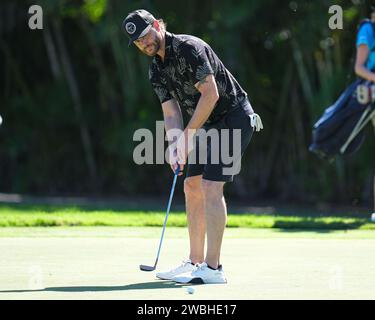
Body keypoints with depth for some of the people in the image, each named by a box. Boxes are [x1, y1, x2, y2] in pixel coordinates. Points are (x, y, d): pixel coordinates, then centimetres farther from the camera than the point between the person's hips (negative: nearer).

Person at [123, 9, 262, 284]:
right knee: (192, 186, 9)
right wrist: (176, 144, -15)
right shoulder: (156, 70, 8)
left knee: (211, 186, -16)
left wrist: (188, 134, -20)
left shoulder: (189, 48, -19)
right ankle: (195, 262, 16)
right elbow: (171, 112, 4)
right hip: (210, 124, 10)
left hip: (235, 117, -10)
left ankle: (213, 268, -17)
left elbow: (210, 94, -25)